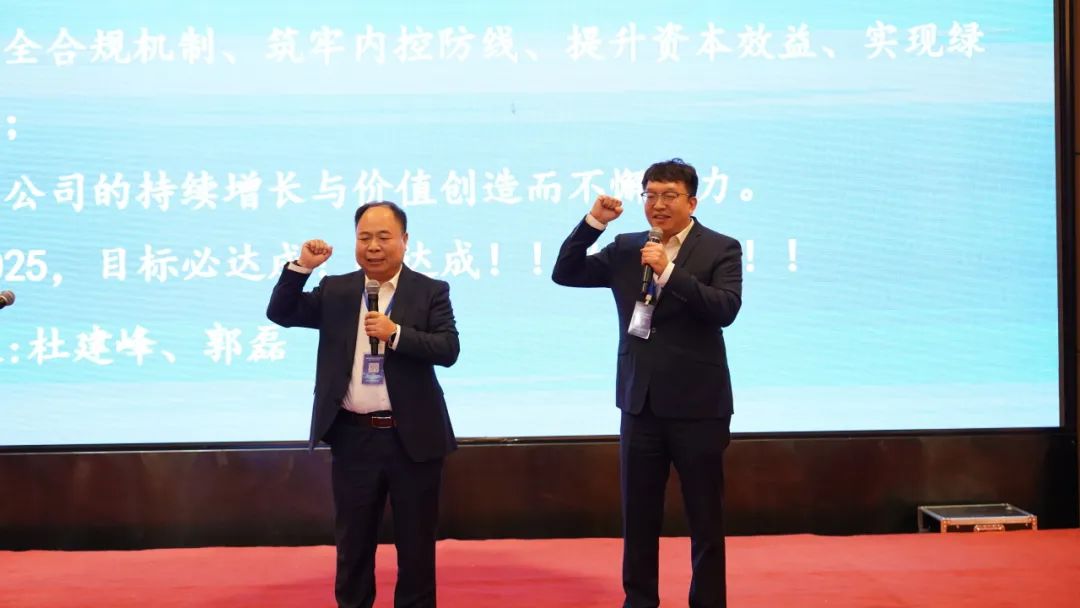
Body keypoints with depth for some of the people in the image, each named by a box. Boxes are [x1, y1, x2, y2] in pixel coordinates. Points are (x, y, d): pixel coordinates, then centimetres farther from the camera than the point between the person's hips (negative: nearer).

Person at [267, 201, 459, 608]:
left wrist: (396, 334, -21)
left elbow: (449, 350, -10)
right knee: (352, 541, 13)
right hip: (353, 437, 2)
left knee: (416, 543, 9)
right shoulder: (335, 290, 6)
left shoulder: (430, 291, -1)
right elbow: (280, 314, 3)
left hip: (412, 437, -2)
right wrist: (302, 266, -8)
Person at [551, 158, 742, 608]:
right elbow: (565, 275, 6)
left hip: (696, 403, -4)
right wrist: (593, 222, -5)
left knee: (705, 515, 7)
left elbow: (725, 308, -18)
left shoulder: (721, 249, -4)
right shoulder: (626, 249, 8)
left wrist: (669, 271, -25)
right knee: (638, 513, 12)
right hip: (640, 401, 4)